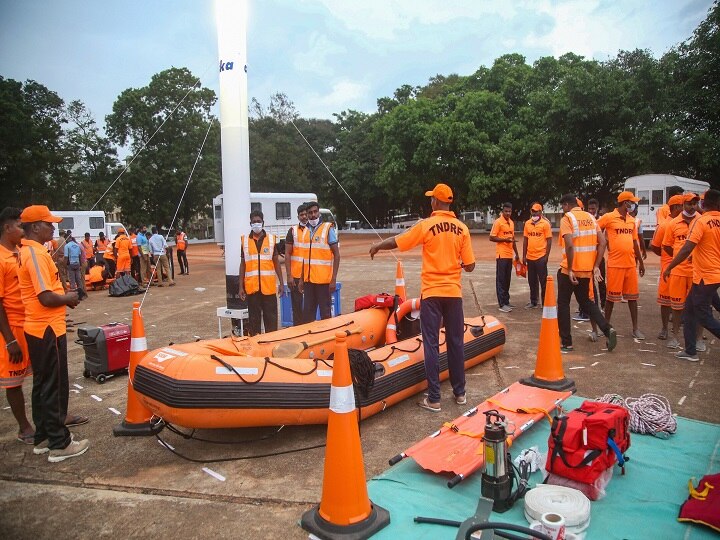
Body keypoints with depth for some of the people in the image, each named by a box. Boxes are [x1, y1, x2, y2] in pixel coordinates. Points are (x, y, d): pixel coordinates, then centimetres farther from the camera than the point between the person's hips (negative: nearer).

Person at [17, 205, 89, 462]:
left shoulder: (27, 251, 12)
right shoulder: (36, 254, -19)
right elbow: (46, 298, -24)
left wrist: (63, 295, 9)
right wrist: (68, 298, -7)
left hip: (36, 328, 10)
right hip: (47, 330, -10)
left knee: (42, 385, 17)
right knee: (54, 387, -1)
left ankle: (43, 437, 28)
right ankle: (59, 444, 8)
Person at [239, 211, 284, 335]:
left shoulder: (271, 239, 4)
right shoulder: (244, 240, 4)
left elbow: (276, 262, 7)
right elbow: (242, 264, 7)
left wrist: (281, 283, 3)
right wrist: (241, 286, 4)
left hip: (269, 286, 0)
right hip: (251, 286, 0)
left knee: (271, 317, 5)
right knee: (253, 318, 8)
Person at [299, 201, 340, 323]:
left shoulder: (328, 229, -5)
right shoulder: (305, 231, 11)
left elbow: (337, 255, -7)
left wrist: (334, 279, -13)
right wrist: (302, 279, 16)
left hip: (324, 279, -5)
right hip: (308, 279, 5)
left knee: (325, 313, 2)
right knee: (307, 313, 12)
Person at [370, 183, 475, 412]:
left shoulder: (426, 225, -9)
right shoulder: (462, 228, 0)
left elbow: (395, 242, -2)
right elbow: (470, 266, -1)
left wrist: (376, 246, 18)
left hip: (432, 292, -3)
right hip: (454, 292, 3)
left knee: (431, 344, 2)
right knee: (455, 343, 13)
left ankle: (433, 399, 6)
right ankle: (460, 393, 24)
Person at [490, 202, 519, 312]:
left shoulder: (511, 223, 14)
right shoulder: (498, 222, -8)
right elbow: (492, 238, -11)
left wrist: (516, 253, 19)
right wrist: (505, 239, -21)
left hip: (509, 255, 7)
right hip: (501, 255, -7)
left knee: (507, 279, 11)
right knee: (501, 280, -4)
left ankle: (506, 301, 19)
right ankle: (502, 304, -2)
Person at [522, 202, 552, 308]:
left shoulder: (545, 223, -5)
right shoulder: (527, 223, 8)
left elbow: (549, 240, -6)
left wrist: (546, 256, -11)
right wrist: (524, 256, 9)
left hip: (541, 257, -5)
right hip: (530, 257, 5)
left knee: (543, 281, 2)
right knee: (532, 281, 13)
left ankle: (545, 302, 9)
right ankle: (533, 301, 23)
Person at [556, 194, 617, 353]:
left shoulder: (567, 218, -9)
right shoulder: (591, 217, 11)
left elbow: (569, 245, -22)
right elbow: (602, 242, 4)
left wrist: (569, 269, -16)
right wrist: (596, 266, 5)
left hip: (570, 270, -6)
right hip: (587, 270, 6)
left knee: (563, 304, 8)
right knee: (586, 302, 21)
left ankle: (566, 342, 11)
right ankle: (607, 329, 3)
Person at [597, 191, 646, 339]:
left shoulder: (632, 220, 12)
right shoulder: (609, 217, -6)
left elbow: (635, 242, 17)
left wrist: (641, 262, 18)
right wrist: (606, 245, -3)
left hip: (631, 264, 6)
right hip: (615, 264, -5)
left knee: (632, 296, 8)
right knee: (611, 296, 2)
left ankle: (635, 328, 16)